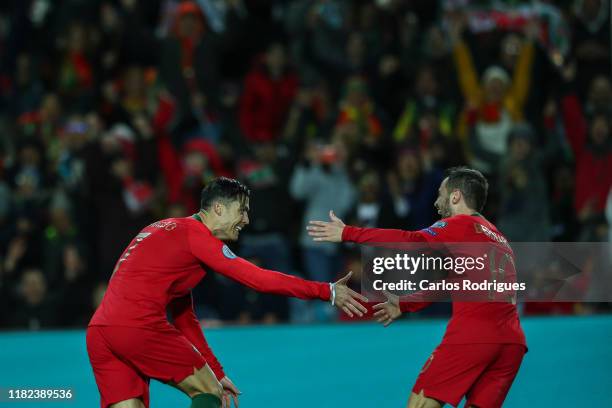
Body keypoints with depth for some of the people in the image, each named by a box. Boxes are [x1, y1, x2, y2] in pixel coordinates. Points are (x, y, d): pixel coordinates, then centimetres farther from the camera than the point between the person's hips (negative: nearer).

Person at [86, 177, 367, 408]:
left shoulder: (170, 232, 28)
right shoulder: (196, 234, -1)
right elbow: (259, 280, -7)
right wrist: (328, 292, -2)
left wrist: (217, 374, 34)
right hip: (136, 325, -9)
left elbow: (184, 318, 32)